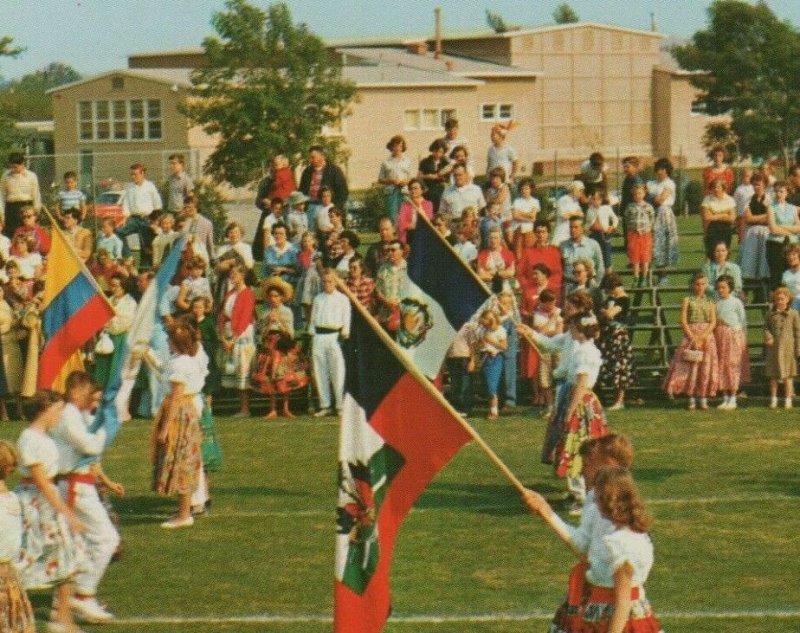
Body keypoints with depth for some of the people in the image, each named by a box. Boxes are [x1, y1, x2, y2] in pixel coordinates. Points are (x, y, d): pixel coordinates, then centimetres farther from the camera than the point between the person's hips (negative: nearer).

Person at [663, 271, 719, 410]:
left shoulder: (710, 302, 9)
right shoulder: (688, 301, 4)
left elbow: (713, 322, 1)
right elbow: (683, 321, -3)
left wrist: (702, 337, -13)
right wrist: (693, 338, -13)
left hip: (707, 336, 2)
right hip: (690, 335, -2)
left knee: (706, 368, -1)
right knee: (690, 367, -5)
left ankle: (704, 399, 4)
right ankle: (691, 400, 0)